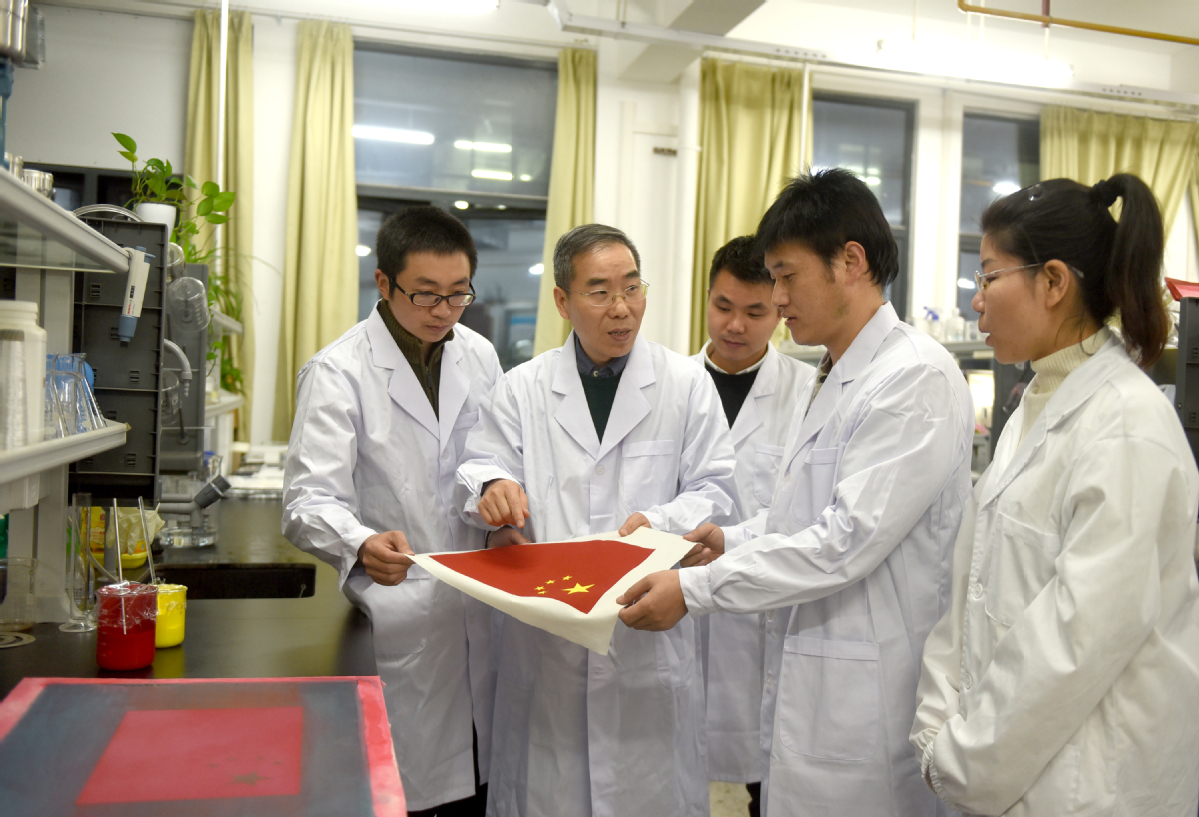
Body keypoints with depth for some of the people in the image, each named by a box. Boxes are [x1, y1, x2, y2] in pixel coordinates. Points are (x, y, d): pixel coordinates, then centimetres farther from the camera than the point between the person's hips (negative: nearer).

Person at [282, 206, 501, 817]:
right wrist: (361, 544, -36)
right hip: (395, 622, -5)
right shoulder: (338, 372, -9)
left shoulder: (479, 356, 8)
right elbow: (309, 500, -16)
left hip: (476, 612, 5)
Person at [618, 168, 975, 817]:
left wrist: (695, 588, -20)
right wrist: (733, 541, 4)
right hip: (803, 681, 8)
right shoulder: (831, 379, 14)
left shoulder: (918, 378, -17)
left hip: (864, 705, -8)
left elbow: (849, 538, -22)